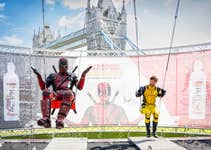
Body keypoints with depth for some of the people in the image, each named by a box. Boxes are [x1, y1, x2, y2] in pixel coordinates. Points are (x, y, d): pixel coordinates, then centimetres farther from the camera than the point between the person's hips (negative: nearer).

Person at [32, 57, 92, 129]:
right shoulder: (53, 76, 30)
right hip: (56, 94, 1)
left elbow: (80, 87, 13)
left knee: (68, 93, -40)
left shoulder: (72, 76, 30)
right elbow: (43, 87, 19)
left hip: (68, 93, -1)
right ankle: (46, 119, -47)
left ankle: (60, 120, -52)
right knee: (46, 92, -34)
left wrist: (83, 75, 2)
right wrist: (38, 76, 7)